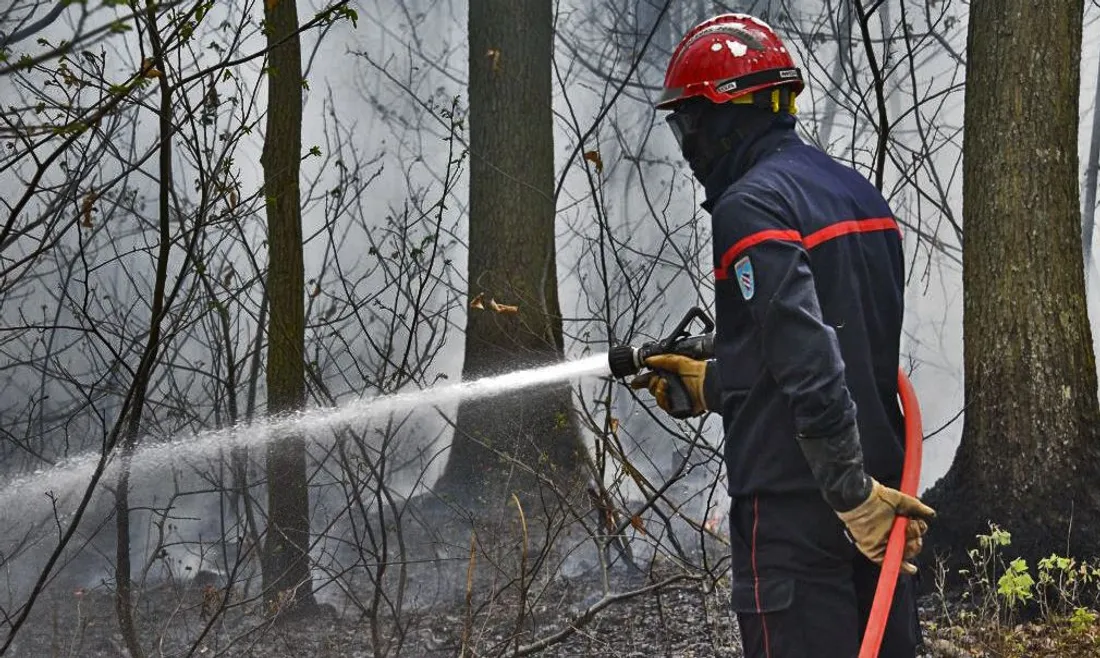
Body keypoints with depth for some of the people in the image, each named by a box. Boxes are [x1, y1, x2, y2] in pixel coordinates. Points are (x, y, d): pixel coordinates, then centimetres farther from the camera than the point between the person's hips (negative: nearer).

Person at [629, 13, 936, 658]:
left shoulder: (750, 207, -14)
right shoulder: (858, 192, 14)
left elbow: (808, 360, -23)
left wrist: (851, 491, -21)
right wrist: (710, 383, 27)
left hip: (793, 505, -9)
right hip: (882, 487, 9)